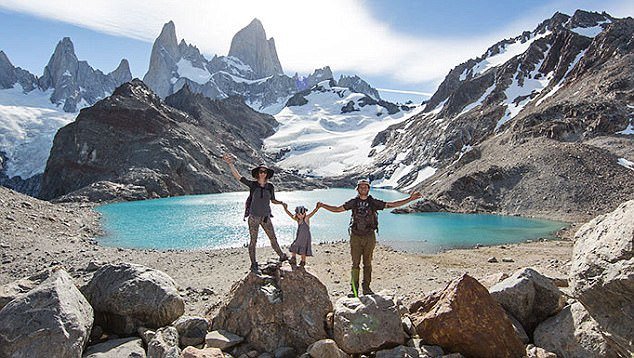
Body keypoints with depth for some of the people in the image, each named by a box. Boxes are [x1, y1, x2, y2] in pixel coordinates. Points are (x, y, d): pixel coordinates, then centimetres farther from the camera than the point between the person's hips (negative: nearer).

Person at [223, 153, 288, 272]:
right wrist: (230, 163, -23)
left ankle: (281, 256, 32)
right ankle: (253, 264, 14)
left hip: (266, 217, 3)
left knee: (273, 238, 11)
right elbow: (237, 176, -13)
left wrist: (281, 203, -1)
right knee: (253, 240, 2)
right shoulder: (252, 184, -6)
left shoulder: (270, 187, 1)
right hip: (254, 217, -2)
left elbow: (273, 200, 16)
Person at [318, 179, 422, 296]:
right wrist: (323, 205, 1)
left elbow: (392, 204, 4)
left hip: (369, 237, 1)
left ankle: (366, 288, 19)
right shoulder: (353, 202, 5)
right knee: (355, 264, 1)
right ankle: (354, 289, 9)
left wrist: (410, 199, 0)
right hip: (355, 236, 0)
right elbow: (337, 209, 10)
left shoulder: (373, 202, 4)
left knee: (367, 264, 8)